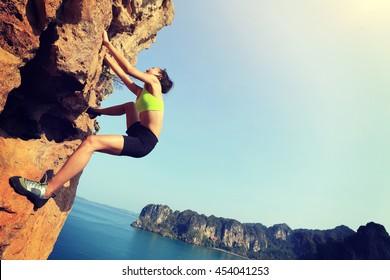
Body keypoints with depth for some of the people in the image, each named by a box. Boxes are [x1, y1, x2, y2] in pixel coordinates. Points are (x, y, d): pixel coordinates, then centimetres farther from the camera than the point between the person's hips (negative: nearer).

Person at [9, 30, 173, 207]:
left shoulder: (154, 83, 3)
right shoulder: (142, 93, 23)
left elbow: (128, 69, -1)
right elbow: (121, 74, 27)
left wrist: (107, 43, 5)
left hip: (144, 141, -9)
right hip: (138, 134, 9)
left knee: (91, 142, -26)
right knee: (130, 105, 32)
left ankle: (46, 190, -28)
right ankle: (97, 112, 40)